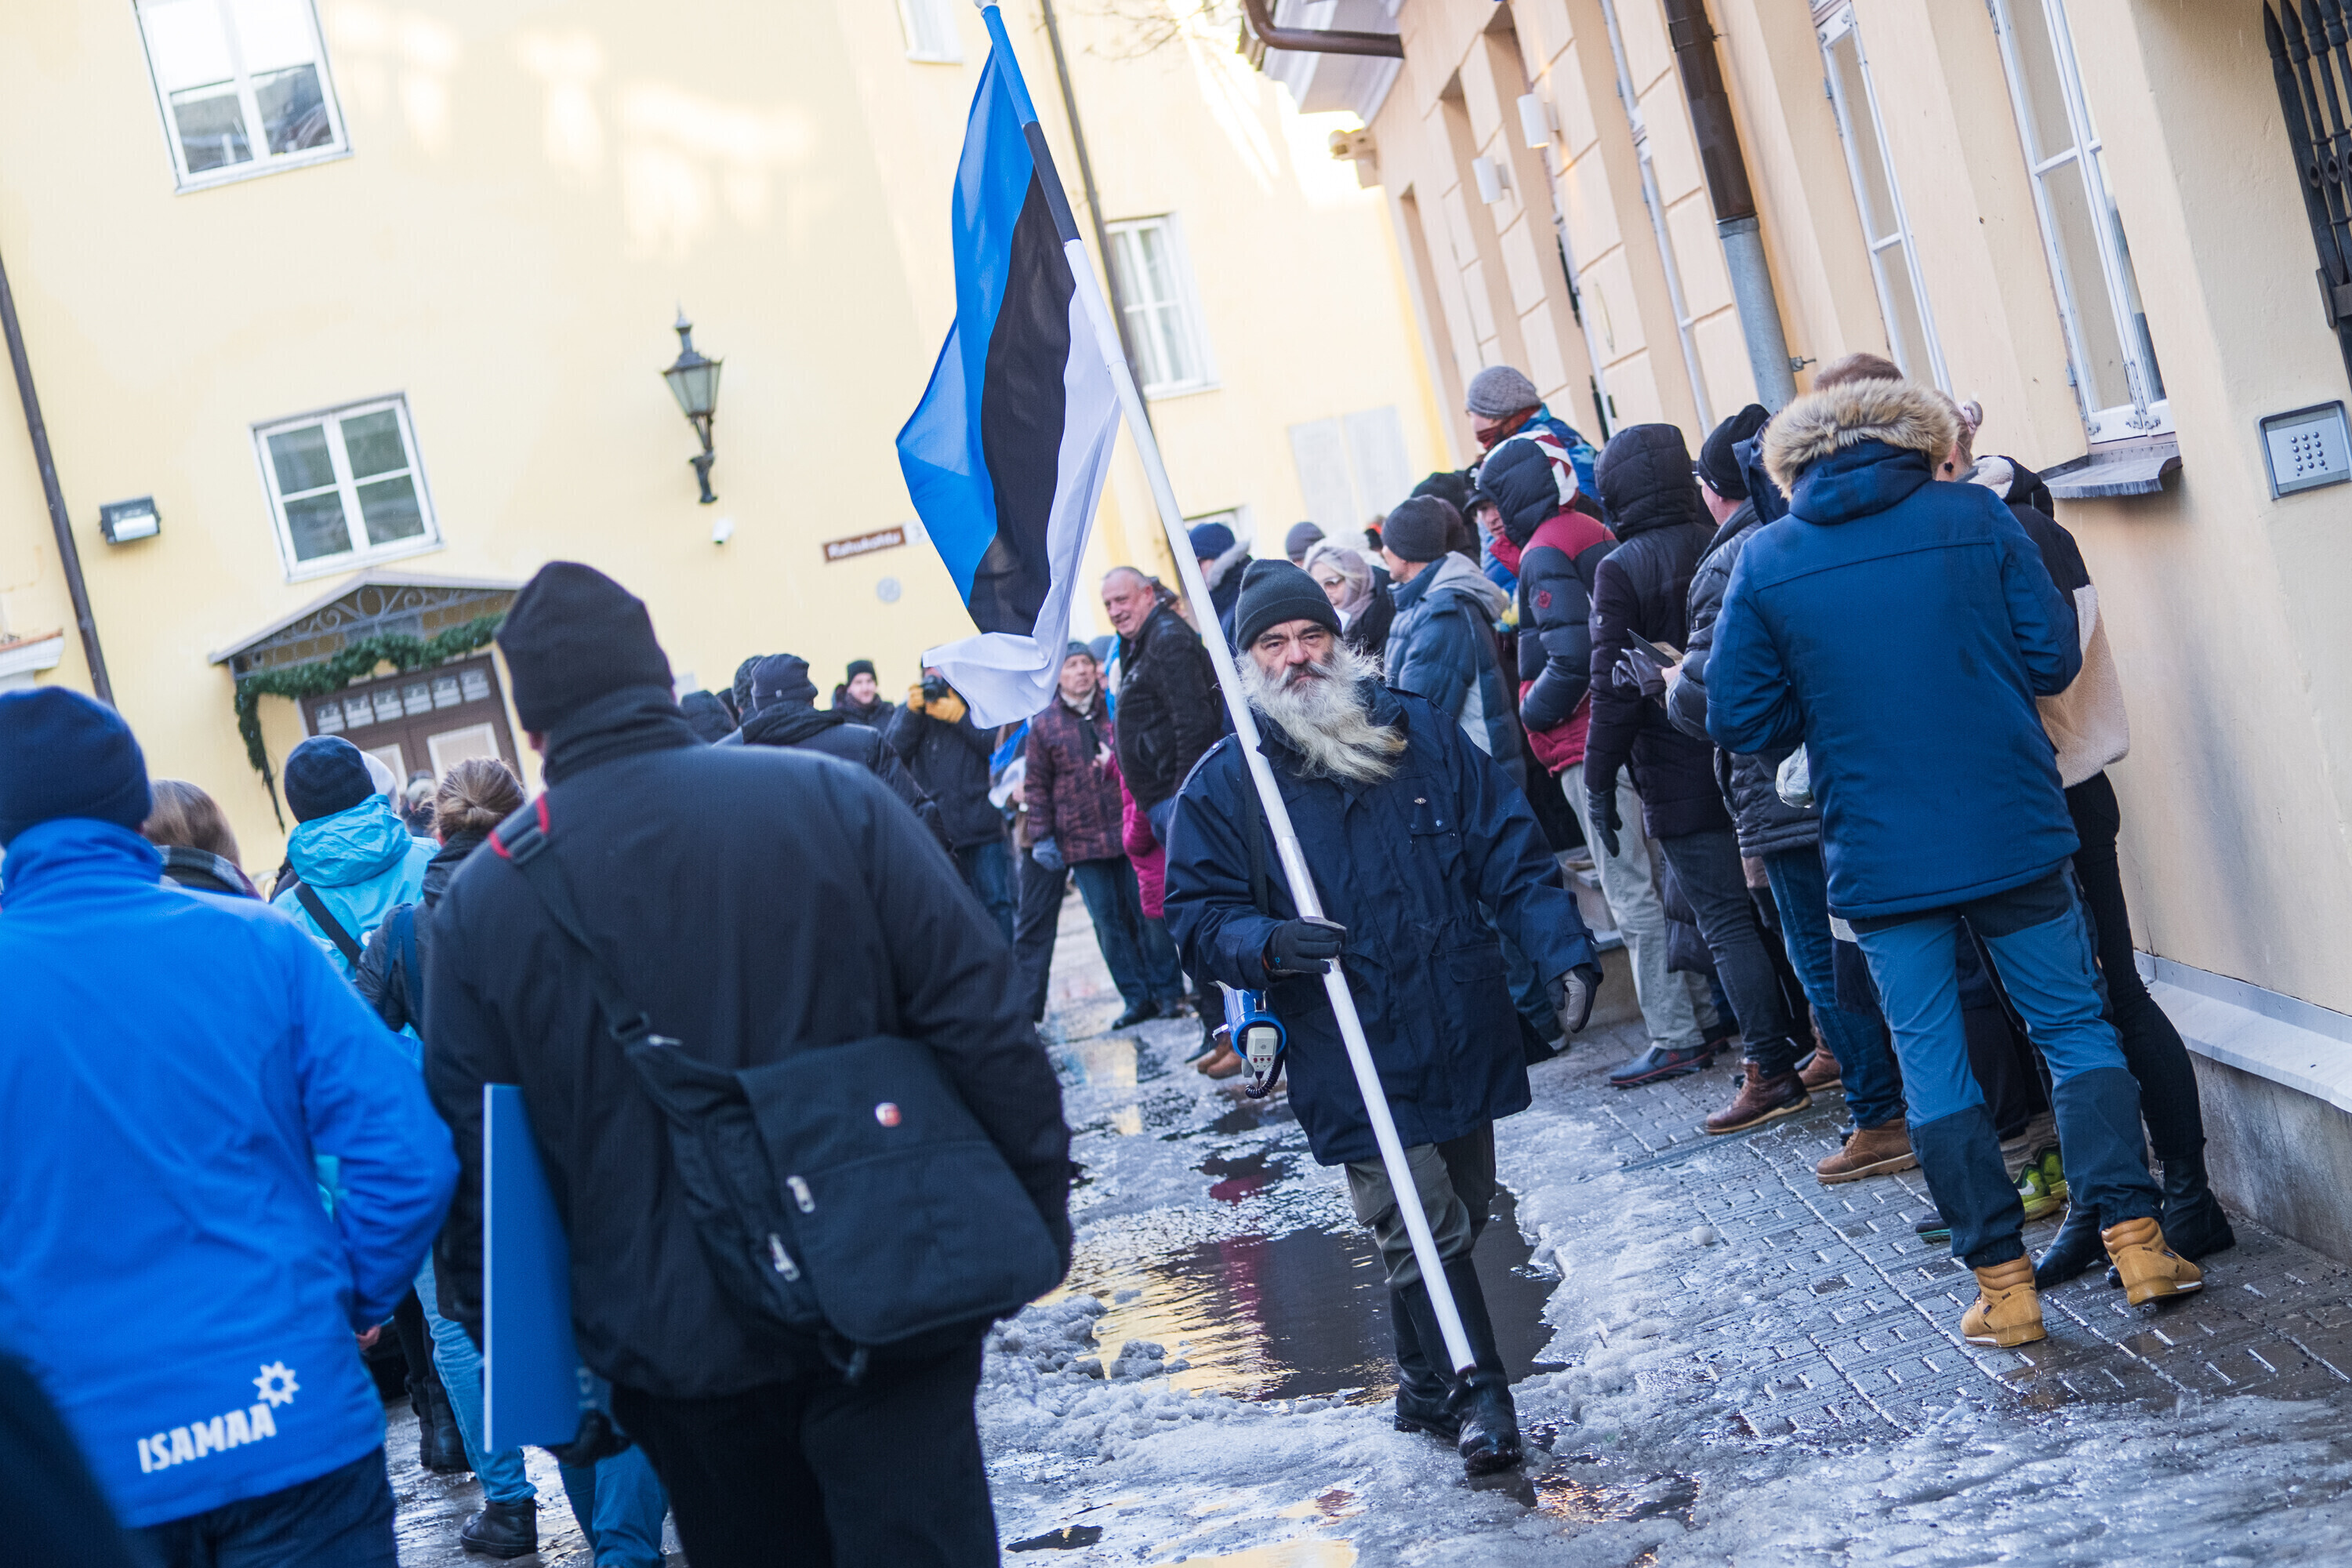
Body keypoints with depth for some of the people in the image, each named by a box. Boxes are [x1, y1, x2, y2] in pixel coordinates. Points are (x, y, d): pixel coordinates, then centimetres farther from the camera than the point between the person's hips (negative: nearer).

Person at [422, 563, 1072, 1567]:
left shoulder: (481, 904, -3)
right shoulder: (832, 801, -6)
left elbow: (468, 1160, 1)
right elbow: (980, 1024, -7)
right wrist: (1039, 1214, 3)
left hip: (672, 1348, 2)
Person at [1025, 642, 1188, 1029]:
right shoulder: (1043, 725, 5)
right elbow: (1037, 785, 7)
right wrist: (1042, 837, 2)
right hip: (1082, 841, 0)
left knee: (1147, 912, 1)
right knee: (1108, 923, 1)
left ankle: (1169, 993, 9)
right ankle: (1138, 999, 8)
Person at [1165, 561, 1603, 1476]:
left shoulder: (1421, 733, 7)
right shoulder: (1225, 782, 0)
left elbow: (1511, 852, 6)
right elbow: (1198, 916, 0)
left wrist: (1562, 950, -6)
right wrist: (1269, 944, -21)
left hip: (1464, 1036, 4)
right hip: (1352, 1057, -3)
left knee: (1457, 1216, 14)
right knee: (1422, 1227, -9)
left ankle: (1424, 1388, 33)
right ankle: (1480, 1396, 6)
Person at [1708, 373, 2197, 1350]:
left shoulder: (1766, 563, 0)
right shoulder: (1976, 519, -1)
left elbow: (1740, 720, 0)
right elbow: (2054, 659, 0)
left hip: (1880, 856, 0)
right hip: (2013, 831, 0)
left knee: (1933, 1065, 7)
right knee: (2073, 1024, 13)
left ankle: (2002, 1282, 10)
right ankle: (2134, 1237, 10)